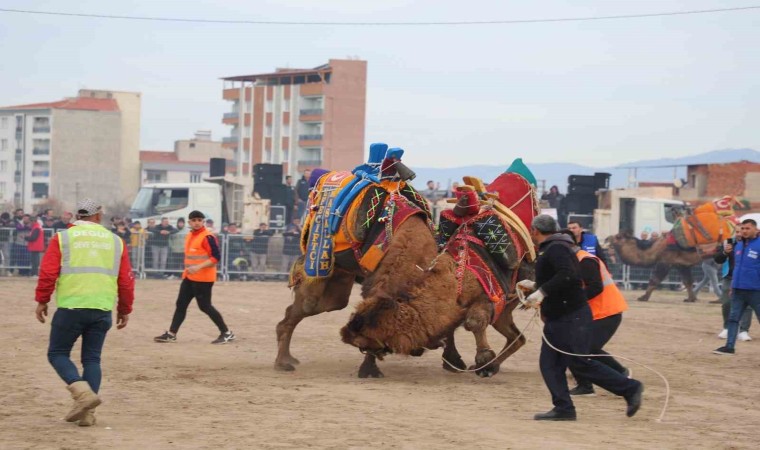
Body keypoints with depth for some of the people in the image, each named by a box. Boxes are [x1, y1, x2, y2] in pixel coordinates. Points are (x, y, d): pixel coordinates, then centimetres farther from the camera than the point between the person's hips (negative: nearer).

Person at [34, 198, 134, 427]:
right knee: (92, 358, 11)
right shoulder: (115, 241, 11)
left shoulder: (62, 238, 2)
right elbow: (126, 280, 11)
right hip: (102, 310, 3)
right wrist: (125, 310, 20)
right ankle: (87, 412, 4)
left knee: (58, 353, 8)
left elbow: (48, 272, -4)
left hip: (70, 307, -3)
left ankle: (83, 392, -14)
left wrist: (42, 300, 6)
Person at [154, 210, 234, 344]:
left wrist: (199, 267, -26)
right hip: (189, 277, 9)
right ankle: (171, 334, 11)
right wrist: (188, 268, 18)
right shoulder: (189, 236, 14)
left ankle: (226, 333, 5)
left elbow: (216, 257, -20)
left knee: (205, 306, -6)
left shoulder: (207, 237, -15)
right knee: (181, 304, 7)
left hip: (203, 278, -9)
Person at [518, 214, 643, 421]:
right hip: (557, 319, 11)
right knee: (549, 364, 3)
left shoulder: (556, 249, -14)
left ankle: (630, 389, -3)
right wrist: (534, 286, 36)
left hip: (572, 317, -11)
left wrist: (542, 291, -31)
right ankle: (563, 408, 1)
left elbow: (567, 276, -30)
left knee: (581, 363, -11)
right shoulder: (550, 250, 19)